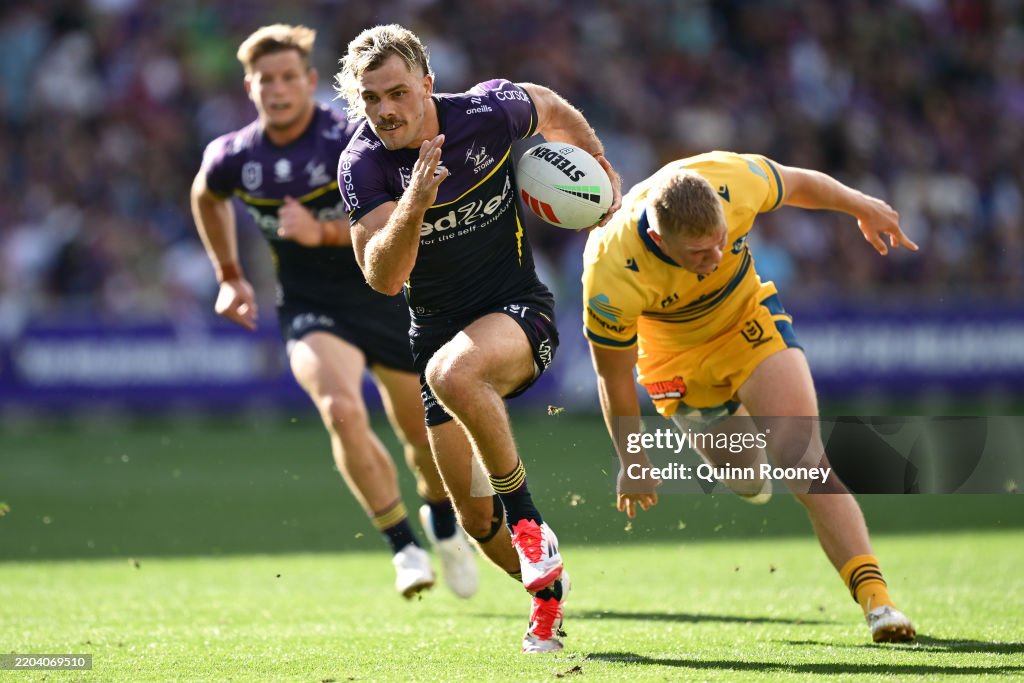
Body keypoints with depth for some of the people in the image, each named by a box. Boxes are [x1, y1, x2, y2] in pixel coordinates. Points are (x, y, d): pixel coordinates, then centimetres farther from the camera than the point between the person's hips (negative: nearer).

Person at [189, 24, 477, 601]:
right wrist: (230, 277, 18)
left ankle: (443, 523, 46)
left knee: (423, 430, 12)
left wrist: (323, 233, -35)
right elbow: (206, 197, 17)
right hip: (311, 310, 1)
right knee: (342, 408, -28)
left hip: (386, 300, -1)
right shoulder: (233, 158, -7)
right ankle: (404, 546, -18)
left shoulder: (352, 141, -19)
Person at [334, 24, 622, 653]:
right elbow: (382, 277, -25)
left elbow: (554, 111, 10)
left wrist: (607, 179, 12)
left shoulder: (489, 113, -14)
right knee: (476, 518, 4)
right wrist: (413, 205, -40)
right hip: (438, 329, 3)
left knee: (453, 372, -39)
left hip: (520, 312, -3)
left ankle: (529, 520, -22)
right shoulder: (363, 164, -14)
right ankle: (548, 588, 33)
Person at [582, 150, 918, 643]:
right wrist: (632, 463, -7)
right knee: (741, 467, 11)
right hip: (676, 355, -1)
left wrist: (863, 207, 10)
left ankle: (876, 599, -21)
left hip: (748, 316, 1)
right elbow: (613, 375, -19)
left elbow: (798, 184, -8)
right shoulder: (611, 278, -38)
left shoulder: (734, 181, -34)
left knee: (802, 454, -16)